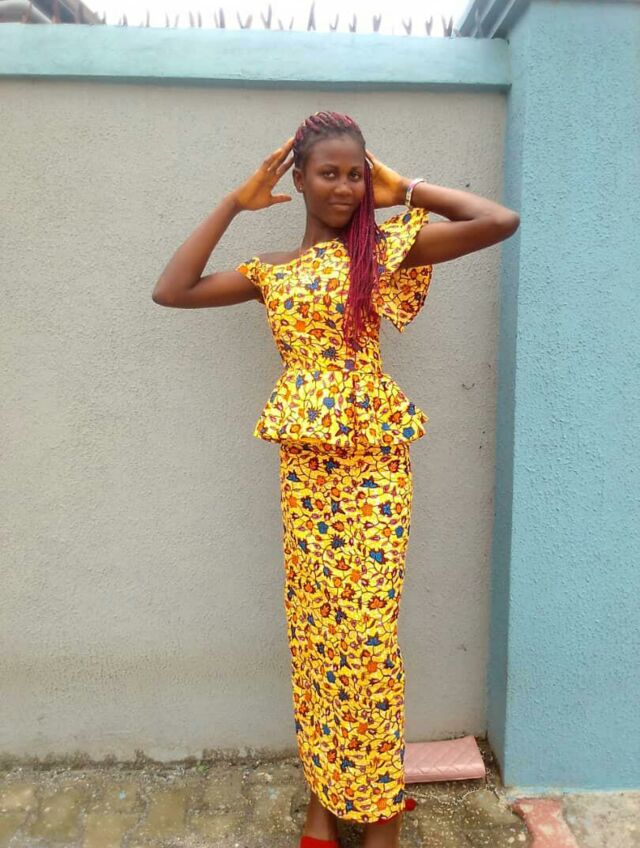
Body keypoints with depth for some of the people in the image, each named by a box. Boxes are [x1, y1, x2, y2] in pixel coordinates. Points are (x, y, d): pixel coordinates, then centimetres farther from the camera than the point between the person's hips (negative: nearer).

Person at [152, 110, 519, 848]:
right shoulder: (272, 271, 12)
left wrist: (406, 191, 2)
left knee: (366, 631, 3)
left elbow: (502, 221, -6)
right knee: (313, 627, 12)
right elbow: (171, 291, 5)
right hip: (303, 465, 4)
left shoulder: (385, 248, 2)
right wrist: (235, 202, 7)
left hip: (372, 463, -3)